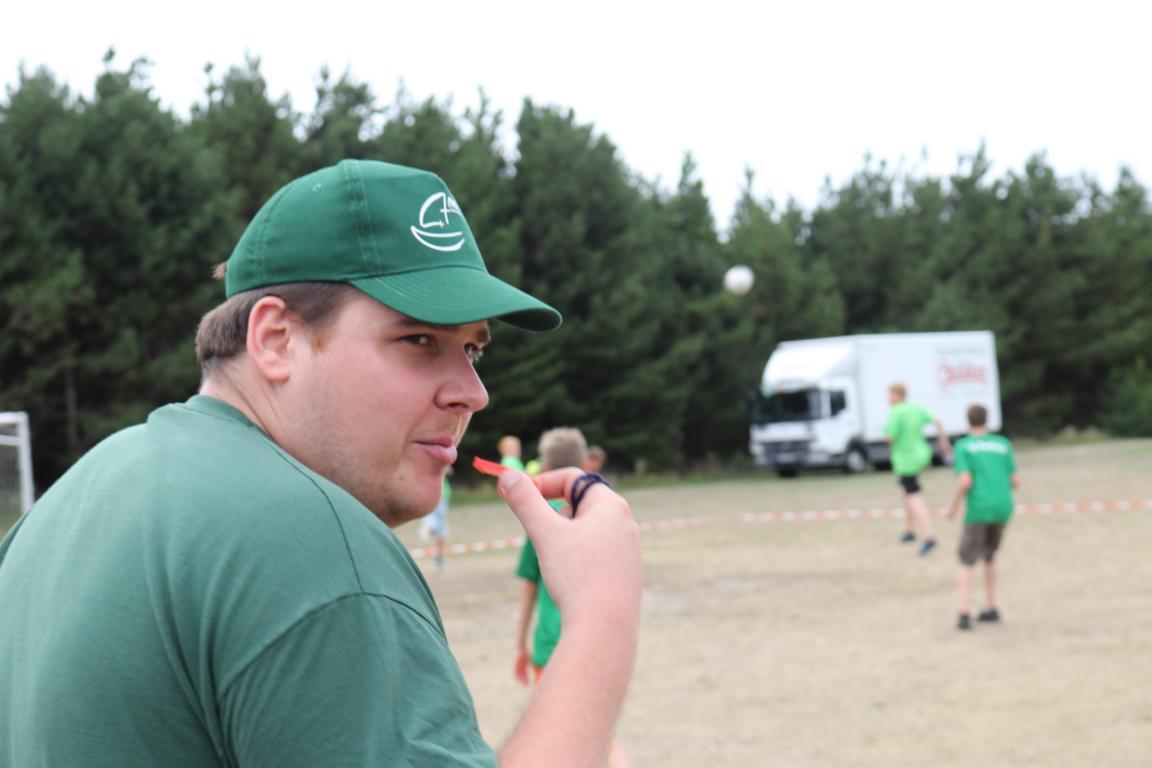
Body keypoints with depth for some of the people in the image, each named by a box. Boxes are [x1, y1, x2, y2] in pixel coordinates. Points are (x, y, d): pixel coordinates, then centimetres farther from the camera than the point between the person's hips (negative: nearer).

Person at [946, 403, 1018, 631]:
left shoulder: (964, 446, 0)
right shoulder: (1004, 445, 11)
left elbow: (965, 481, -13)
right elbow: (1015, 481, 8)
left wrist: (954, 505, 2)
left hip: (978, 510, -4)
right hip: (1003, 509, 4)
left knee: (966, 563, 3)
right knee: (988, 557, 24)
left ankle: (964, 614, -11)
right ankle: (990, 608, 23)